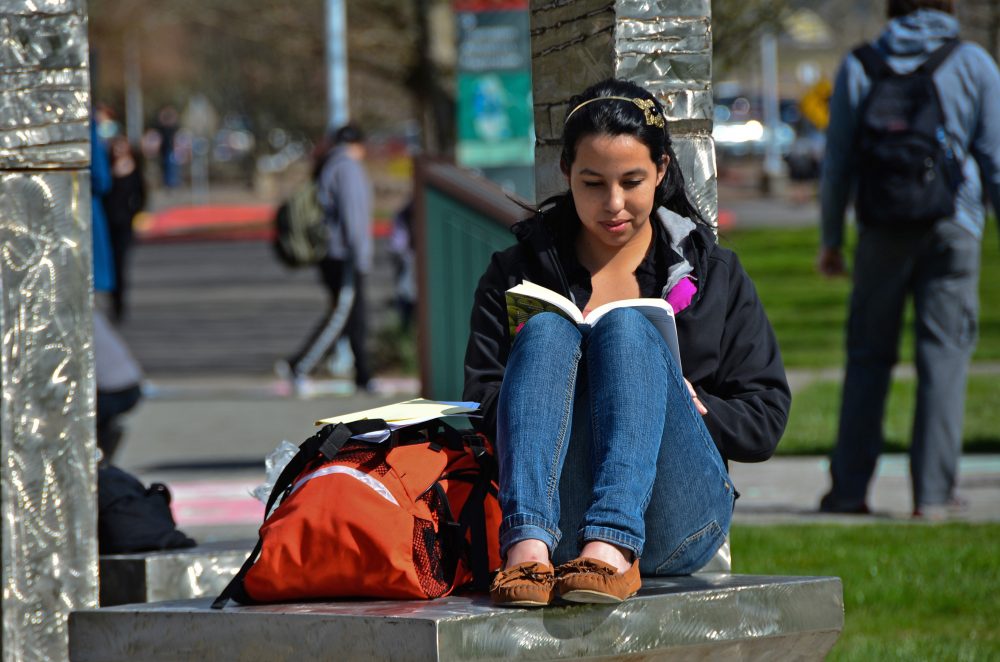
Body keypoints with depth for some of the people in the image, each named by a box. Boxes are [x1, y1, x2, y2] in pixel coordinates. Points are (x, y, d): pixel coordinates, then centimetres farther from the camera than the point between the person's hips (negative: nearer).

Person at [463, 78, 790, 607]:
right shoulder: (516, 274, 19)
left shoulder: (714, 275, 20)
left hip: (678, 515, 0)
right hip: (557, 518, 0)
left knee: (627, 329, -23)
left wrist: (691, 408, -5)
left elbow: (766, 419, 14)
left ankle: (612, 548, -47)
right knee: (547, 331, -23)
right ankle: (528, 547, -48)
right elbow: (480, 405, 10)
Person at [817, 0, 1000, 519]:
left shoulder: (858, 67, 4)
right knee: (944, 354, 2)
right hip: (953, 226, -1)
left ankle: (850, 487, 5)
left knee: (869, 354, 8)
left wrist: (831, 238, 12)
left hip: (884, 232, 1)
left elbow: (838, 164, 4)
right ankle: (933, 491, -3)